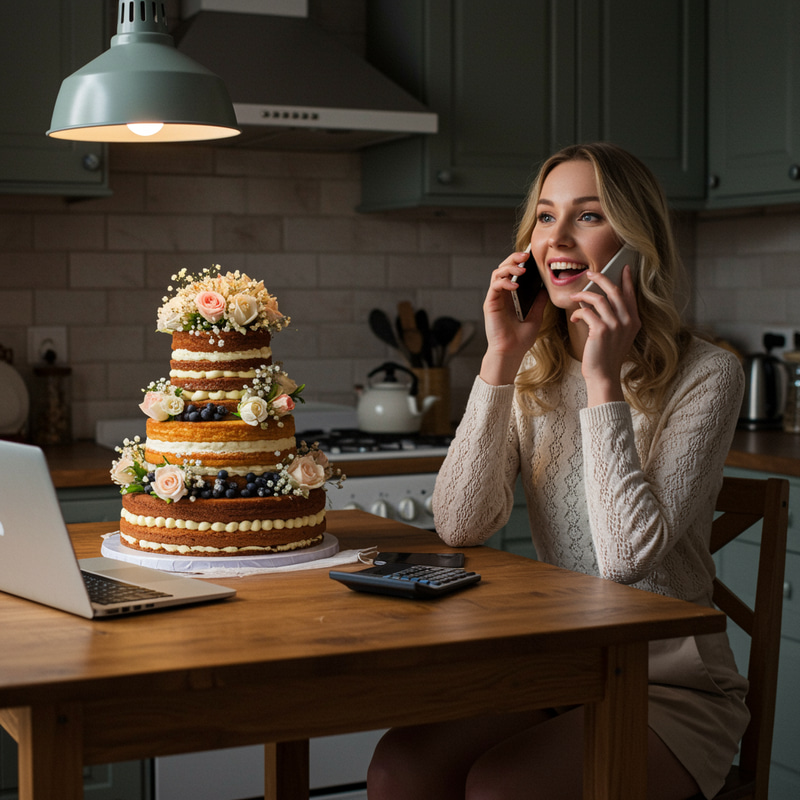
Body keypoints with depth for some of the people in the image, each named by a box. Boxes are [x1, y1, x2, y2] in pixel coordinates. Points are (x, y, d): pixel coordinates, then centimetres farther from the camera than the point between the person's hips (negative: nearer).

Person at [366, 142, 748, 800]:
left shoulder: (705, 375, -11)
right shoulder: (534, 370, 5)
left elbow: (628, 557, -22)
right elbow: (461, 527, -10)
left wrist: (604, 380, -21)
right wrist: (500, 359, -14)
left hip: (670, 686, -4)